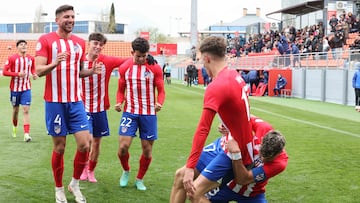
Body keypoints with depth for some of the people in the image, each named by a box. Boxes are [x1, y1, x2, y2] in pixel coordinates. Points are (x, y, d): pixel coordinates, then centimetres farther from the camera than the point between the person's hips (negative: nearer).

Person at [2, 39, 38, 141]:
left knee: (26, 110, -8)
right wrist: (18, 74, -20)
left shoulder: (31, 58, 2)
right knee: (15, 109, 12)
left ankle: (26, 134, -12)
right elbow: (4, 72, -9)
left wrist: (34, 74, -3)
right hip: (15, 88, -1)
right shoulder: (12, 58, -7)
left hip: (26, 88, 1)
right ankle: (14, 127, 39)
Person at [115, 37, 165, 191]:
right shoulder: (124, 67, 2)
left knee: (147, 149, 5)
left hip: (149, 113, 0)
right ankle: (126, 171, 23)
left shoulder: (155, 68, -3)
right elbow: (121, 90, 10)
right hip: (130, 112, 0)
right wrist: (119, 103, -9)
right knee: (123, 146, -8)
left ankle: (139, 179, 25)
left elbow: (161, 90, 1)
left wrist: (159, 103, -19)